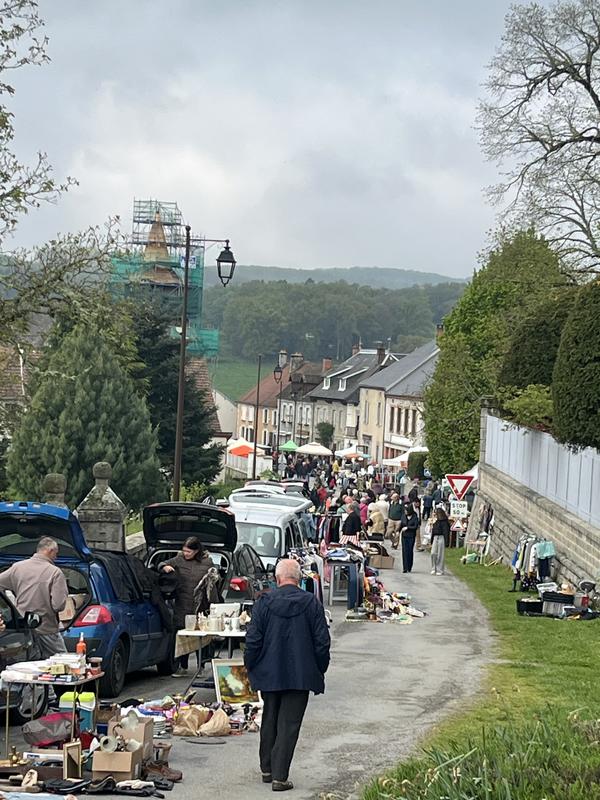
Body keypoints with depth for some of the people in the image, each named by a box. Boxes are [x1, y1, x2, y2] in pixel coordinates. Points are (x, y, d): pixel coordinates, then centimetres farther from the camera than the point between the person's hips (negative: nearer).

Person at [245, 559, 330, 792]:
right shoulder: (312, 604, -6)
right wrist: (319, 670, 9)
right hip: (300, 675, -1)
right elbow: (322, 641, -3)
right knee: (289, 724, 1)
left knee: (269, 721, 18)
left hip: (269, 674, 1)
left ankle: (267, 769, 27)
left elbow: (253, 640, -6)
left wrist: (251, 668, 8)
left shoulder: (264, 603, -6)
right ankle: (280, 776, -4)